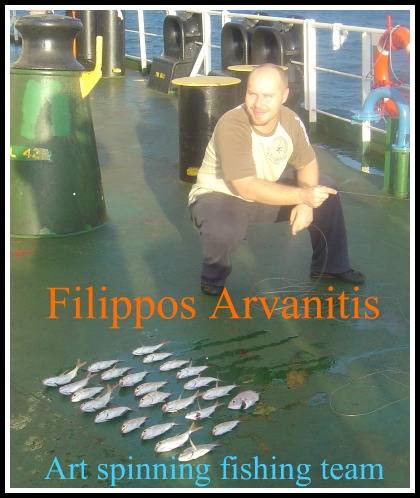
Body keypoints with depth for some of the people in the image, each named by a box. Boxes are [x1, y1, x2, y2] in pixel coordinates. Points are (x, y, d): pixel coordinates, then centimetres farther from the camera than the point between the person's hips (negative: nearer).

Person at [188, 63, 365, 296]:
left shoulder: (291, 120, -12)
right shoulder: (231, 126, -32)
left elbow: (307, 164, 1)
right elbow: (248, 189, -36)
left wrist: (306, 204, -17)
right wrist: (303, 195, -38)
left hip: (267, 192, 6)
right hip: (219, 196, -6)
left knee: (326, 195, -1)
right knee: (224, 230, -39)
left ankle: (329, 266, 20)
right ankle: (213, 278, -5)